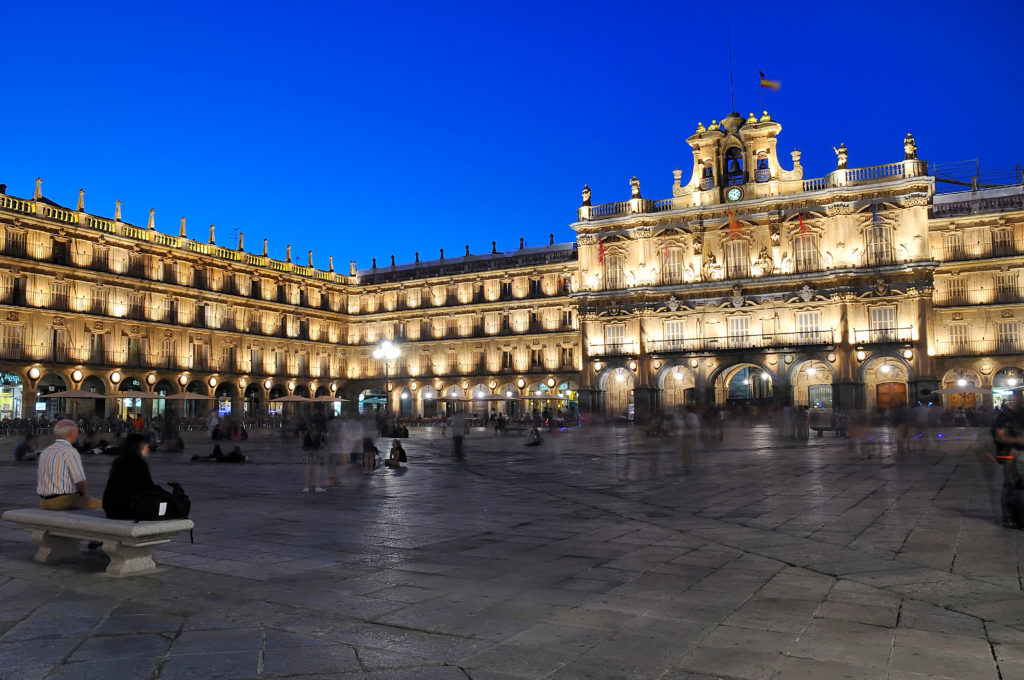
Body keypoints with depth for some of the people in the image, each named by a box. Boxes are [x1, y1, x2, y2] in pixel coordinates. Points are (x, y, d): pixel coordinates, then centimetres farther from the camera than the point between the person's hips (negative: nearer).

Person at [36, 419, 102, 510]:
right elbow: (80, 482, -18)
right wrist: (85, 495, 4)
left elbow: (38, 482, 17)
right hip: (65, 501, -9)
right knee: (99, 505, 4)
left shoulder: (45, 452, 11)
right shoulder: (71, 452, -15)